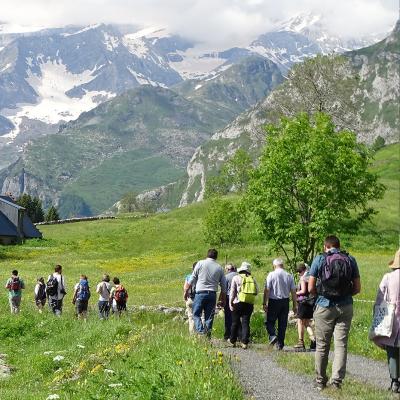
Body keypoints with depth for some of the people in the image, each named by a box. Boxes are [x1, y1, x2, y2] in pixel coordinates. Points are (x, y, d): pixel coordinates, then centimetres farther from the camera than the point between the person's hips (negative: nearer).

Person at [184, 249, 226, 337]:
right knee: (209, 317, 7)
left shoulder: (200, 263, 3)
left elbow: (192, 279, 2)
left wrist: (187, 291, 10)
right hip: (212, 294, 3)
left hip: (201, 292, -2)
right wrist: (222, 299, 20)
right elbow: (223, 286, 12)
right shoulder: (219, 268, 10)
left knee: (196, 314, 4)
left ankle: (200, 329, -19)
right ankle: (208, 336, 5)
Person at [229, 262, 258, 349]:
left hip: (238, 303, -2)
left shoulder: (236, 278, -1)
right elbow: (256, 292, 9)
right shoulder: (252, 279, 7)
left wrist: (230, 303, -1)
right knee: (246, 323, 3)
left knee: (235, 323, 10)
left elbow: (232, 292, -4)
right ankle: (245, 342, -5)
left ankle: (233, 341, 20)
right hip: (249, 304, 2)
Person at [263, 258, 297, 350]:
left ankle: (272, 336, -17)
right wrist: (295, 305, 10)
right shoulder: (289, 276, 5)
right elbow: (293, 291, 5)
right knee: (282, 324, 8)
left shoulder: (271, 275, -5)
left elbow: (267, 290, -9)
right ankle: (280, 344, 9)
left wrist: (265, 303, -7)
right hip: (285, 301, 3)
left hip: (273, 301, -3)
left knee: (269, 322, 7)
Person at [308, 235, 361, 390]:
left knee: (322, 345, 8)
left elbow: (311, 288, -4)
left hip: (324, 306, -1)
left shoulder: (319, 259, -1)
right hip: (345, 307, 1)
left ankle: (320, 381, 15)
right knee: (341, 344, 5)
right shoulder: (351, 260, 5)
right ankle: (337, 380, -2)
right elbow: (357, 288, 4)